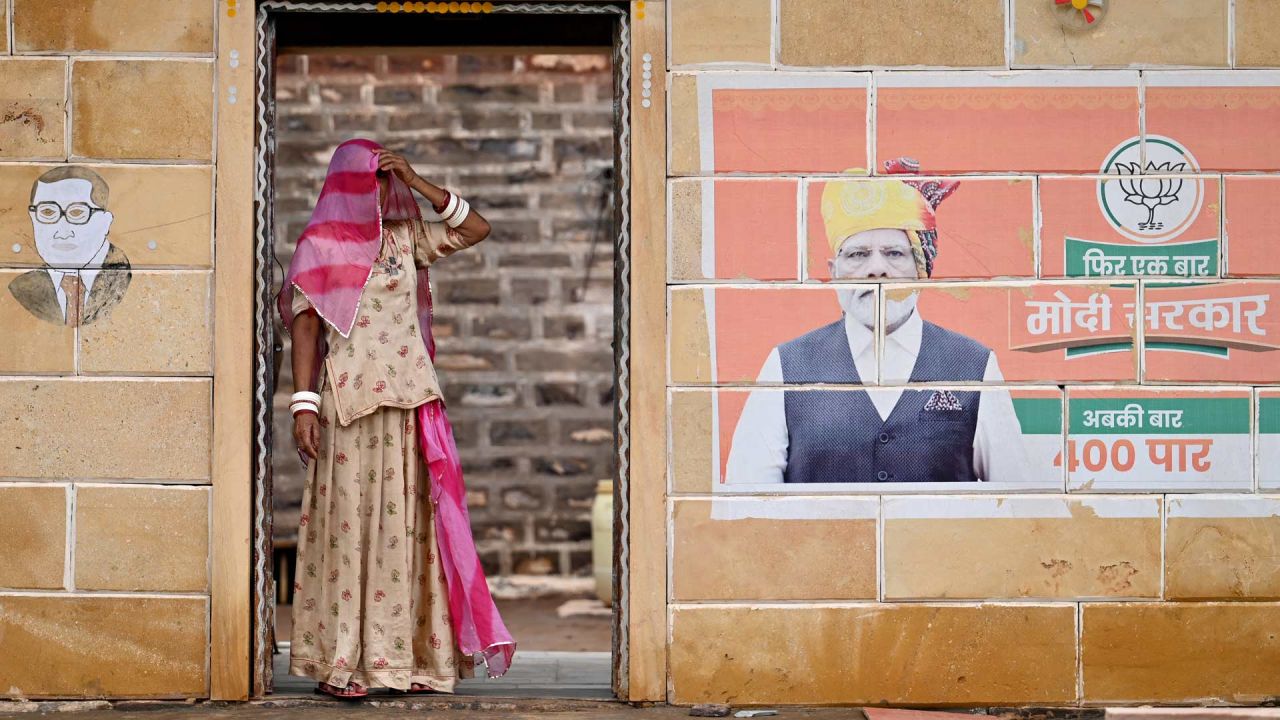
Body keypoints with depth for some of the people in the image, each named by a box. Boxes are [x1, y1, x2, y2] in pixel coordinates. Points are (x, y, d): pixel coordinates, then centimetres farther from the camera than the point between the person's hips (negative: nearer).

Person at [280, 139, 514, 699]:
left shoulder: (405, 239, 15)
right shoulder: (321, 246, 5)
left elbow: (476, 229, 16)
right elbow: (305, 327, 0)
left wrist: (417, 183, 9)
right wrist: (303, 404, -10)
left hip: (410, 401, 4)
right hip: (349, 401, -4)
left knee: (406, 524, 3)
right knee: (347, 522, -5)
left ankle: (402, 657, 7)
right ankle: (338, 663, -2)